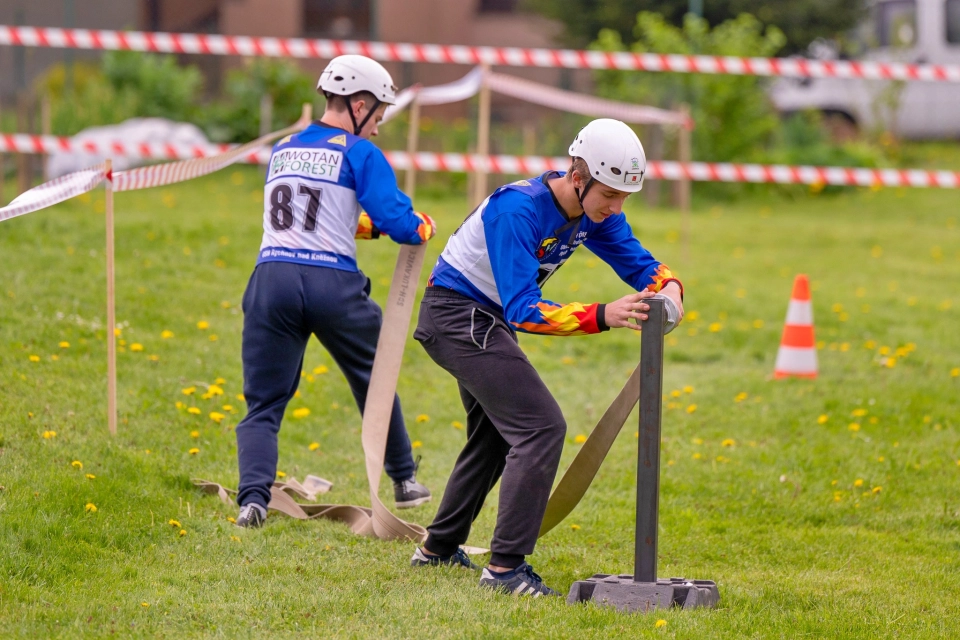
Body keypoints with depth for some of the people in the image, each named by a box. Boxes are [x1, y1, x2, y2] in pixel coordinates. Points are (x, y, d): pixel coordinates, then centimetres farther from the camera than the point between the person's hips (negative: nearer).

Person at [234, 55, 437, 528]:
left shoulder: (281, 151, 19)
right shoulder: (360, 153, 1)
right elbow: (397, 222, -7)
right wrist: (423, 227, 14)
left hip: (272, 279, 3)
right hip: (332, 284, -3)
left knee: (264, 403, 6)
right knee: (374, 381, 21)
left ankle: (253, 498, -14)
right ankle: (404, 481, 31)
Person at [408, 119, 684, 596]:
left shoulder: (595, 213, -7)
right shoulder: (518, 211, -32)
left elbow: (637, 262, -1)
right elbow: (522, 310, -36)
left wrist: (669, 288, -25)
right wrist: (603, 316, -46)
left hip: (484, 320, 10)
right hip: (458, 314, -10)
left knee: (495, 435, 24)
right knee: (542, 428, -18)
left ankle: (439, 548, 39)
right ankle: (505, 568, -18)